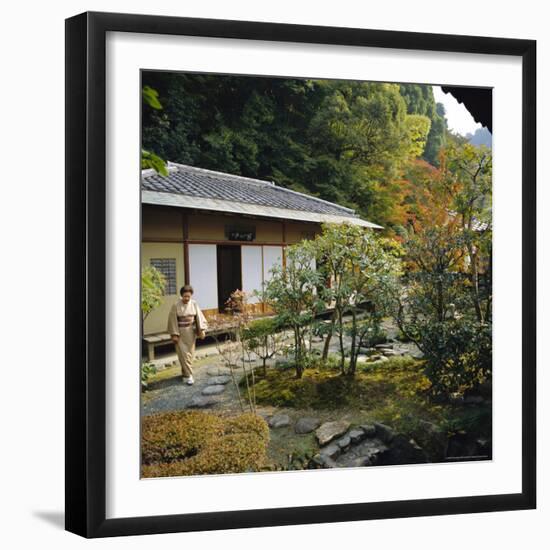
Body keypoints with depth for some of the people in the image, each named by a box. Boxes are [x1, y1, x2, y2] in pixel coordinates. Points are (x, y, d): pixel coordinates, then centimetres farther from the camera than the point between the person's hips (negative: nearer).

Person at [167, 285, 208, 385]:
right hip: (180, 333, -4)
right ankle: (189, 375, -2)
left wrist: (202, 330, -13)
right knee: (183, 354, -6)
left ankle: (185, 373, 27)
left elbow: (199, 317, -3)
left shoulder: (194, 304, -2)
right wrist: (174, 334, -11)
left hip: (191, 333, 4)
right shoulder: (176, 306, -11)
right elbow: (173, 320, -9)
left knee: (190, 353, 11)